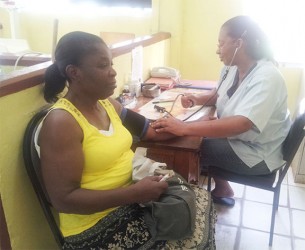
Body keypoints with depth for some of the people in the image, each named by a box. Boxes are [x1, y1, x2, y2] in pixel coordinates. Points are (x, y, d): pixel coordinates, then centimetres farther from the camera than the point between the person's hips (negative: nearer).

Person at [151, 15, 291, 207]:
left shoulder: (267, 78, -28)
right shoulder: (233, 68, -2)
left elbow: (241, 124, -40)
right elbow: (220, 95, 16)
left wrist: (185, 128, -44)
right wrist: (198, 99, -6)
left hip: (256, 154, -8)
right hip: (235, 136, 8)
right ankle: (221, 190, 20)